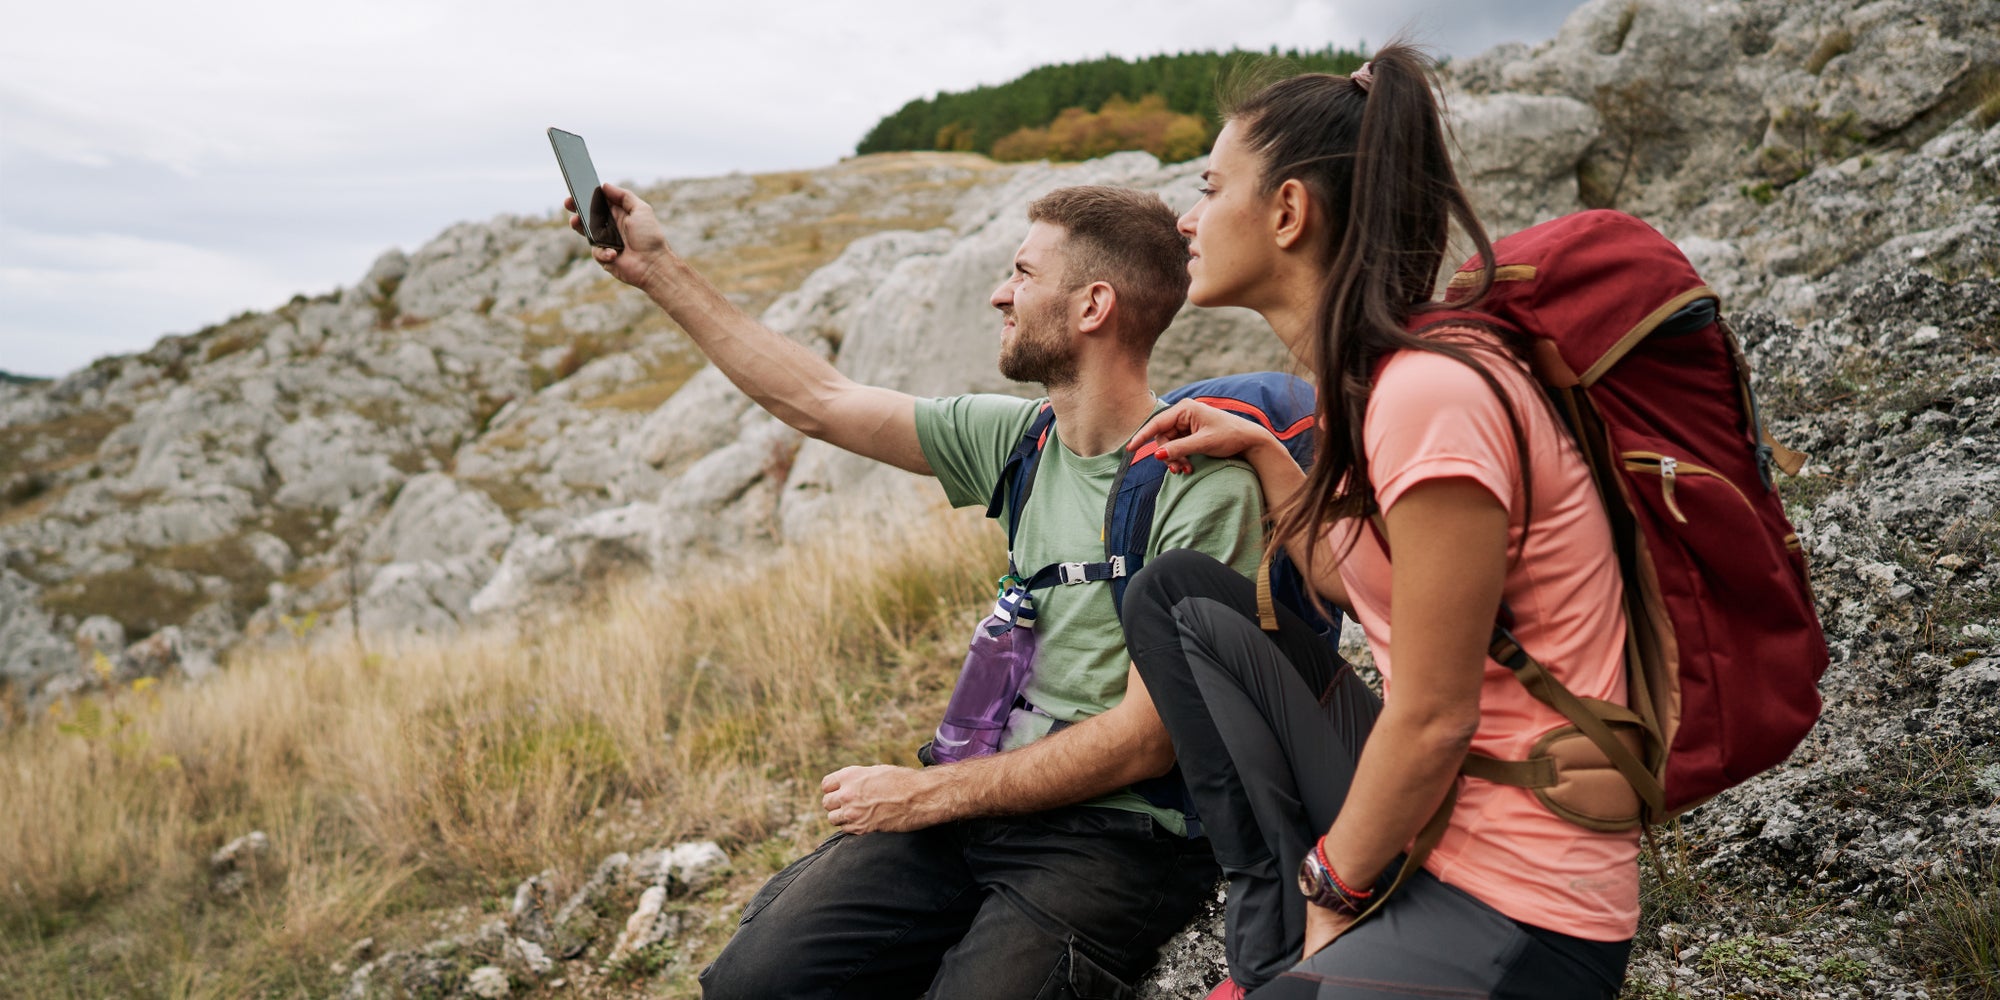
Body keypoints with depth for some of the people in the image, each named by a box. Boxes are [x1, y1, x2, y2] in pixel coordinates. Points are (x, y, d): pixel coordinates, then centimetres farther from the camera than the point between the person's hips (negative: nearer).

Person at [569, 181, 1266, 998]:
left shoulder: (1206, 487, -14)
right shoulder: (1019, 438, 7)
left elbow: (1144, 743, -15)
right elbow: (817, 401, 15)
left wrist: (926, 794, -10)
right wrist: (659, 270, 19)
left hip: (1121, 833, -5)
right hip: (995, 794, 5)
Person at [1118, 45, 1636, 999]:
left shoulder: (1432, 393, -23)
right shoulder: (1374, 379, 6)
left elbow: (1435, 718, -20)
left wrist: (1335, 892, -7)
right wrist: (1260, 450, 17)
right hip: (1422, 810, 9)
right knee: (1171, 591, 9)